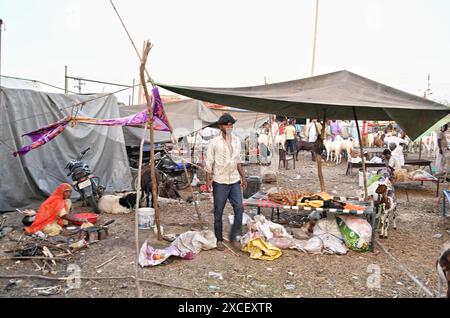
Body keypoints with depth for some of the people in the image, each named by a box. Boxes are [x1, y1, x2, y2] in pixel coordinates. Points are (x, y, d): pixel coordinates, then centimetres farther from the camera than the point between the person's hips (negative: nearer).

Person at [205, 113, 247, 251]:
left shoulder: (237, 140, 8)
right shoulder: (214, 142, -5)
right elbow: (209, 162, -4)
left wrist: (243, 177, 13)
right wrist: (208, 179, -12)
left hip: (235, 181, 4)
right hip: (220, 182, -4)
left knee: (239, 208, -3)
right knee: (218, 212, 6)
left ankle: (233, 237, 14)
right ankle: (219, 239, 20)